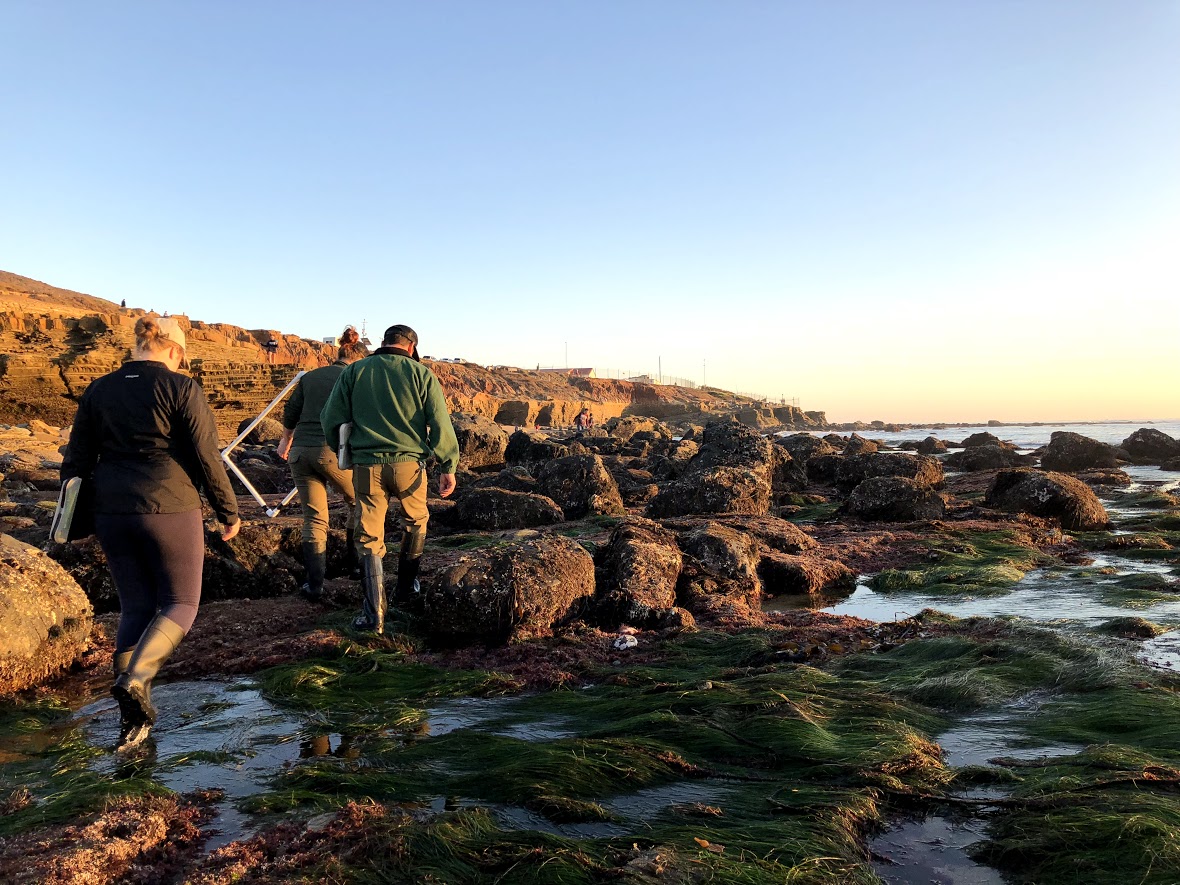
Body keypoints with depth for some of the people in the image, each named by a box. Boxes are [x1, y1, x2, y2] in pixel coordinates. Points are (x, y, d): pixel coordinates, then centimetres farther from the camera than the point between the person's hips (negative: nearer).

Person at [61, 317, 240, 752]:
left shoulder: (99, 390, 8)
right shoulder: (181, 388, -8)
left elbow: (76, 458, 10)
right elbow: (207, 458, -9)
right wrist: (229, 511, 1)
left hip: (112, 512, 5)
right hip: (169, 510, -5)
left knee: (135, 608, 14)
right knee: (180, 604, 9)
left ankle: (132, 717, 12)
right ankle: (135, 680, -15)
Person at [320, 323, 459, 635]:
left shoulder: (353, 372, 7)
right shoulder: (421, 374, 2)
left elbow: (330, 418, 8)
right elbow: (440, 423, -4)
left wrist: (343, 452, 24)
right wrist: (448, 467, -1)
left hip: (367, 465, 1)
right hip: (409, 463, -1)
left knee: (370, 539, 6)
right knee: (415, 522, 24)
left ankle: (374, 614, 3)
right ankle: (406, 591, 33)